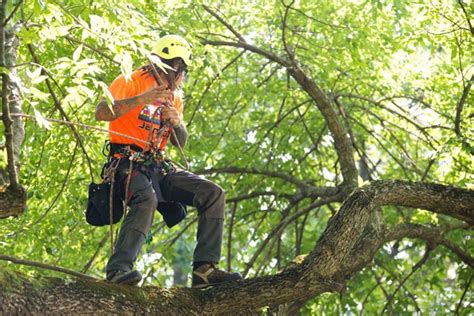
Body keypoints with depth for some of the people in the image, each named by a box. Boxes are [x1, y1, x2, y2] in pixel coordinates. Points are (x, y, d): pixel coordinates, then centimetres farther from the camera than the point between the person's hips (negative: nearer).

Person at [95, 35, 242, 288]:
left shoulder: (173, 97, 22)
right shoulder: (131, 82, 0)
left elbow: (180, 143, 17)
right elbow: (101, 113, -16)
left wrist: (177, 122, -5)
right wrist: (142, 99, -24)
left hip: (157, 166, 7)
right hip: (128, 161, -7)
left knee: (213, 194, -9)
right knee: (147, 198, -39)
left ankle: (204, 268, -15)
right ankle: (118, 268, -41)